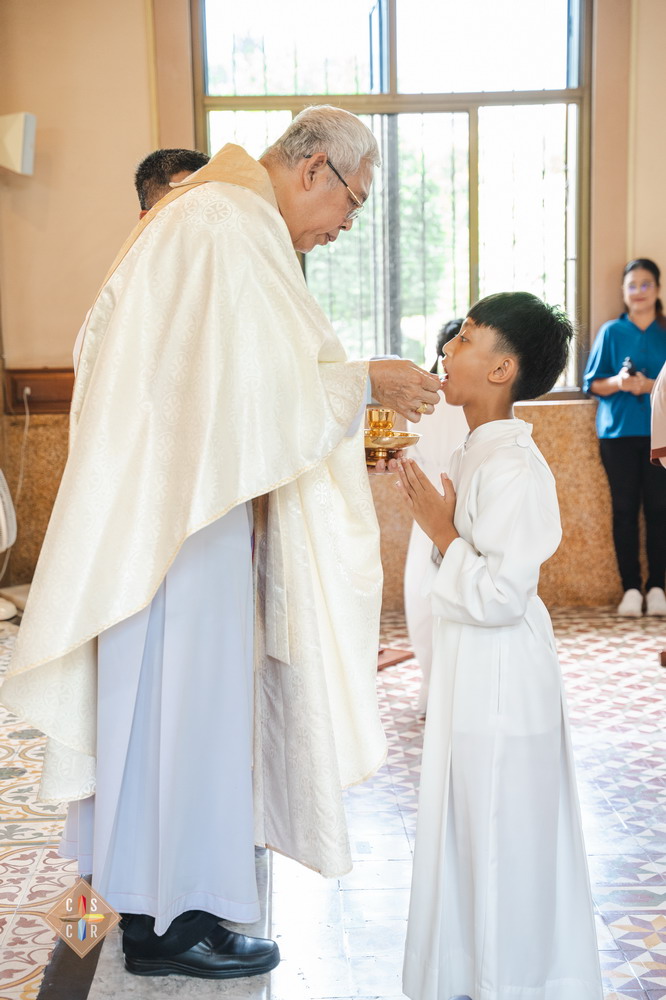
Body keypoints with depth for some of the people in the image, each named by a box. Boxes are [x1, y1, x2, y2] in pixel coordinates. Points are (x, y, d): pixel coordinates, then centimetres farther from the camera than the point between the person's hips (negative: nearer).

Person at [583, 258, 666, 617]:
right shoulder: (611, 332, 7)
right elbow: (592, 383, 6)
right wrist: (617, 383, -13)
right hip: (619, 432, 0)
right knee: (624, 509, 1)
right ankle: (630, 588, 6)